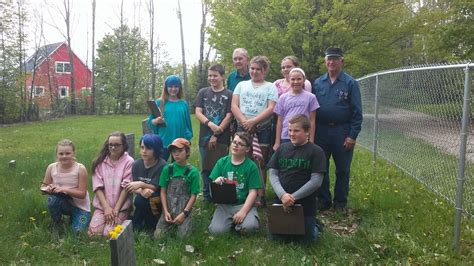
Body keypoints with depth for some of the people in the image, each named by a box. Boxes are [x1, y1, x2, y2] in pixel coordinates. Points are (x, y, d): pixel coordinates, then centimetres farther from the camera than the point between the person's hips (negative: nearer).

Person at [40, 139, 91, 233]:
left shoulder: (80, 169, -18)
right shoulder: (51, 168, -9)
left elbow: (82, 194, -16)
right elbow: (43, 186, 0)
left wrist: (65, 189, -29)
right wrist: (48, 189, -24)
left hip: (80, 206, -2)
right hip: (63, 204, 2)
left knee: (79, 232, -17)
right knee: (53, 197, -31)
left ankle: (73, 218, 19)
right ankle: (57, 223, -3)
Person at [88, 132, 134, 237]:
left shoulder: (128, 162, -5)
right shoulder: (100, 162, 4)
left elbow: (126, 187, -8)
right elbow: (97, 187, -1)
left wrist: (116, 209, -12)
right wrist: (106, 207, -11)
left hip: (121, 206, -3)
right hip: (102, 206, 3)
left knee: (109, 233, -18)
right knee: (93, 232, -13)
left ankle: (122, 220, 12)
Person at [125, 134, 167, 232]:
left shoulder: (162, 166, -16)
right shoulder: (136, 164, -2)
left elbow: (155, 187, -18)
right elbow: (135, 188, -6)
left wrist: (141, 184, -36)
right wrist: (142, 191, -30)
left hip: (158, 199, -3)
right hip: (143, 199, 4)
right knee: (139, 200, -30)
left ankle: (150, 228, -7)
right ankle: (135, 229, -8)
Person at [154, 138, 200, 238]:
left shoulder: (193, 171, -6)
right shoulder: (167, 169, 0)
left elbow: (193, 195, -5)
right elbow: (163, 191, 3)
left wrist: (184, 214, -12)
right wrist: (166, 211, -7)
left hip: (184, 210, -2)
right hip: (168, 209, 2)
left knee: (183, 236, -14)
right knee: (158, 235, -8)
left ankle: (187, 221, 16)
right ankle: (171, 224, 21)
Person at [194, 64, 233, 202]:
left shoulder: (229, 94, 0)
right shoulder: (203, 92, 9)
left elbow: (228, 117, -6)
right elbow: (198, 112, 1)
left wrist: (216, 135, -10)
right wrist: (210, 124, -16)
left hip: (222, 139, -3)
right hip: (204, 137, 3)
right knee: (205, 168, 8)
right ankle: (207, 195, 21)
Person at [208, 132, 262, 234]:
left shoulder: (251, 166, -3)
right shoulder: (221, 162, 4)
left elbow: (253, 192, -7)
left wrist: (243, 211, -19)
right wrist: (216, 183, -20)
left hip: (244, 204, -1)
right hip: (224, 204, 2)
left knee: (249, 226, -30)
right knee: (216, 230, -22)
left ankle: (237, 222, 6)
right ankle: (231, 221, 11)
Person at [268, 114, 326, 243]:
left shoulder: (316, 151, -8)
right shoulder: (282, 148, 3)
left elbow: (316, 181, -14)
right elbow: (273, 174, 0)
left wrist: (292, 197, -17)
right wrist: (282, 195, -17)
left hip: (305, 204, -3)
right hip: (280, 201, 4)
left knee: (305, 238, 7)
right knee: (275, 236, 10)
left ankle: (314, 226, 38)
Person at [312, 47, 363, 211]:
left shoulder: (350, 83, -3)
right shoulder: (318, 83, 7)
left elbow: (357, 112, -6)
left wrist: (352, 135, -12)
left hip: (342, 132, -3)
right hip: (321, 131, 3)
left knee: (342, 169, 7)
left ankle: (340, 202, 21)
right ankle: (323, 200, 23)